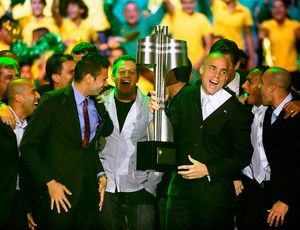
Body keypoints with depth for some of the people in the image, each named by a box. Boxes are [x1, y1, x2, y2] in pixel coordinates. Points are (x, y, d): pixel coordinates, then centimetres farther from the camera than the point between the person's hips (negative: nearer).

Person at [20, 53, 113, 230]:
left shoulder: (98, 105, 11)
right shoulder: (53, 101, -7)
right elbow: (28, 146, -9)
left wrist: (101, 175, 6)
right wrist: (49, 182, -14)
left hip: (90, 189, 5)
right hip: (60, 189, -5)